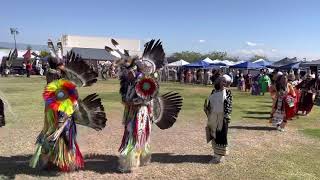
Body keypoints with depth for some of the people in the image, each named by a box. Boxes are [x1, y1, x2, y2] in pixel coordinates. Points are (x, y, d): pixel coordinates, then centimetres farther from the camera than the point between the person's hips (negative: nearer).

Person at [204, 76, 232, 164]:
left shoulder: (227, 92, -3)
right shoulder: (214, 91, 11)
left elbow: (229, 105, -8)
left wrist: (227, 116, -16)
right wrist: (206, 106, 0)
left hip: (222, 117, -5)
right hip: (213, 117, 5)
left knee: (221, 135, -2)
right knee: (214, 134, 11)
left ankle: (220, 155, 8)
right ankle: (216, 152, 26)